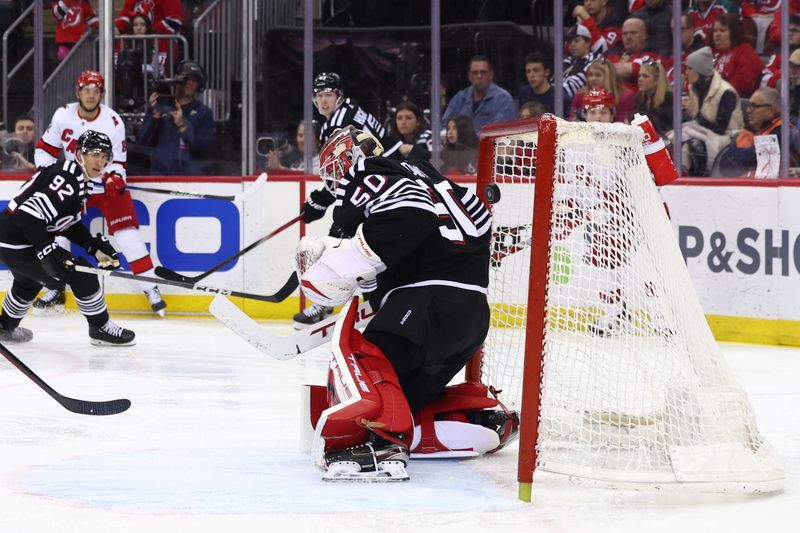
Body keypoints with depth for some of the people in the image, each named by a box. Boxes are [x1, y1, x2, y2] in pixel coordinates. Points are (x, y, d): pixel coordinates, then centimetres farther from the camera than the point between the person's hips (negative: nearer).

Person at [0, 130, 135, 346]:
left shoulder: (80, 181, 10)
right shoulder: (67, 179, -23)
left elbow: (70, 224, 18)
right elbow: (29, 215, -31)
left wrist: (96, 247, 9)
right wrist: (49, 252, -32)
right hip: (18, 245, -11)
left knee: (29, 281, 37)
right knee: (81, 274, -7)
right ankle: (100, 329, 4)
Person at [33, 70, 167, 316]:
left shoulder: (113, 122, -15)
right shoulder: (63, 115, -8)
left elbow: (117, 160, -8)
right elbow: (46, 148, 3)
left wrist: (115, 178, -28)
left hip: (107, 184, -3)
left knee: (126, 230, -14)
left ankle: (151, 288, -9)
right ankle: (55, 288, 12)